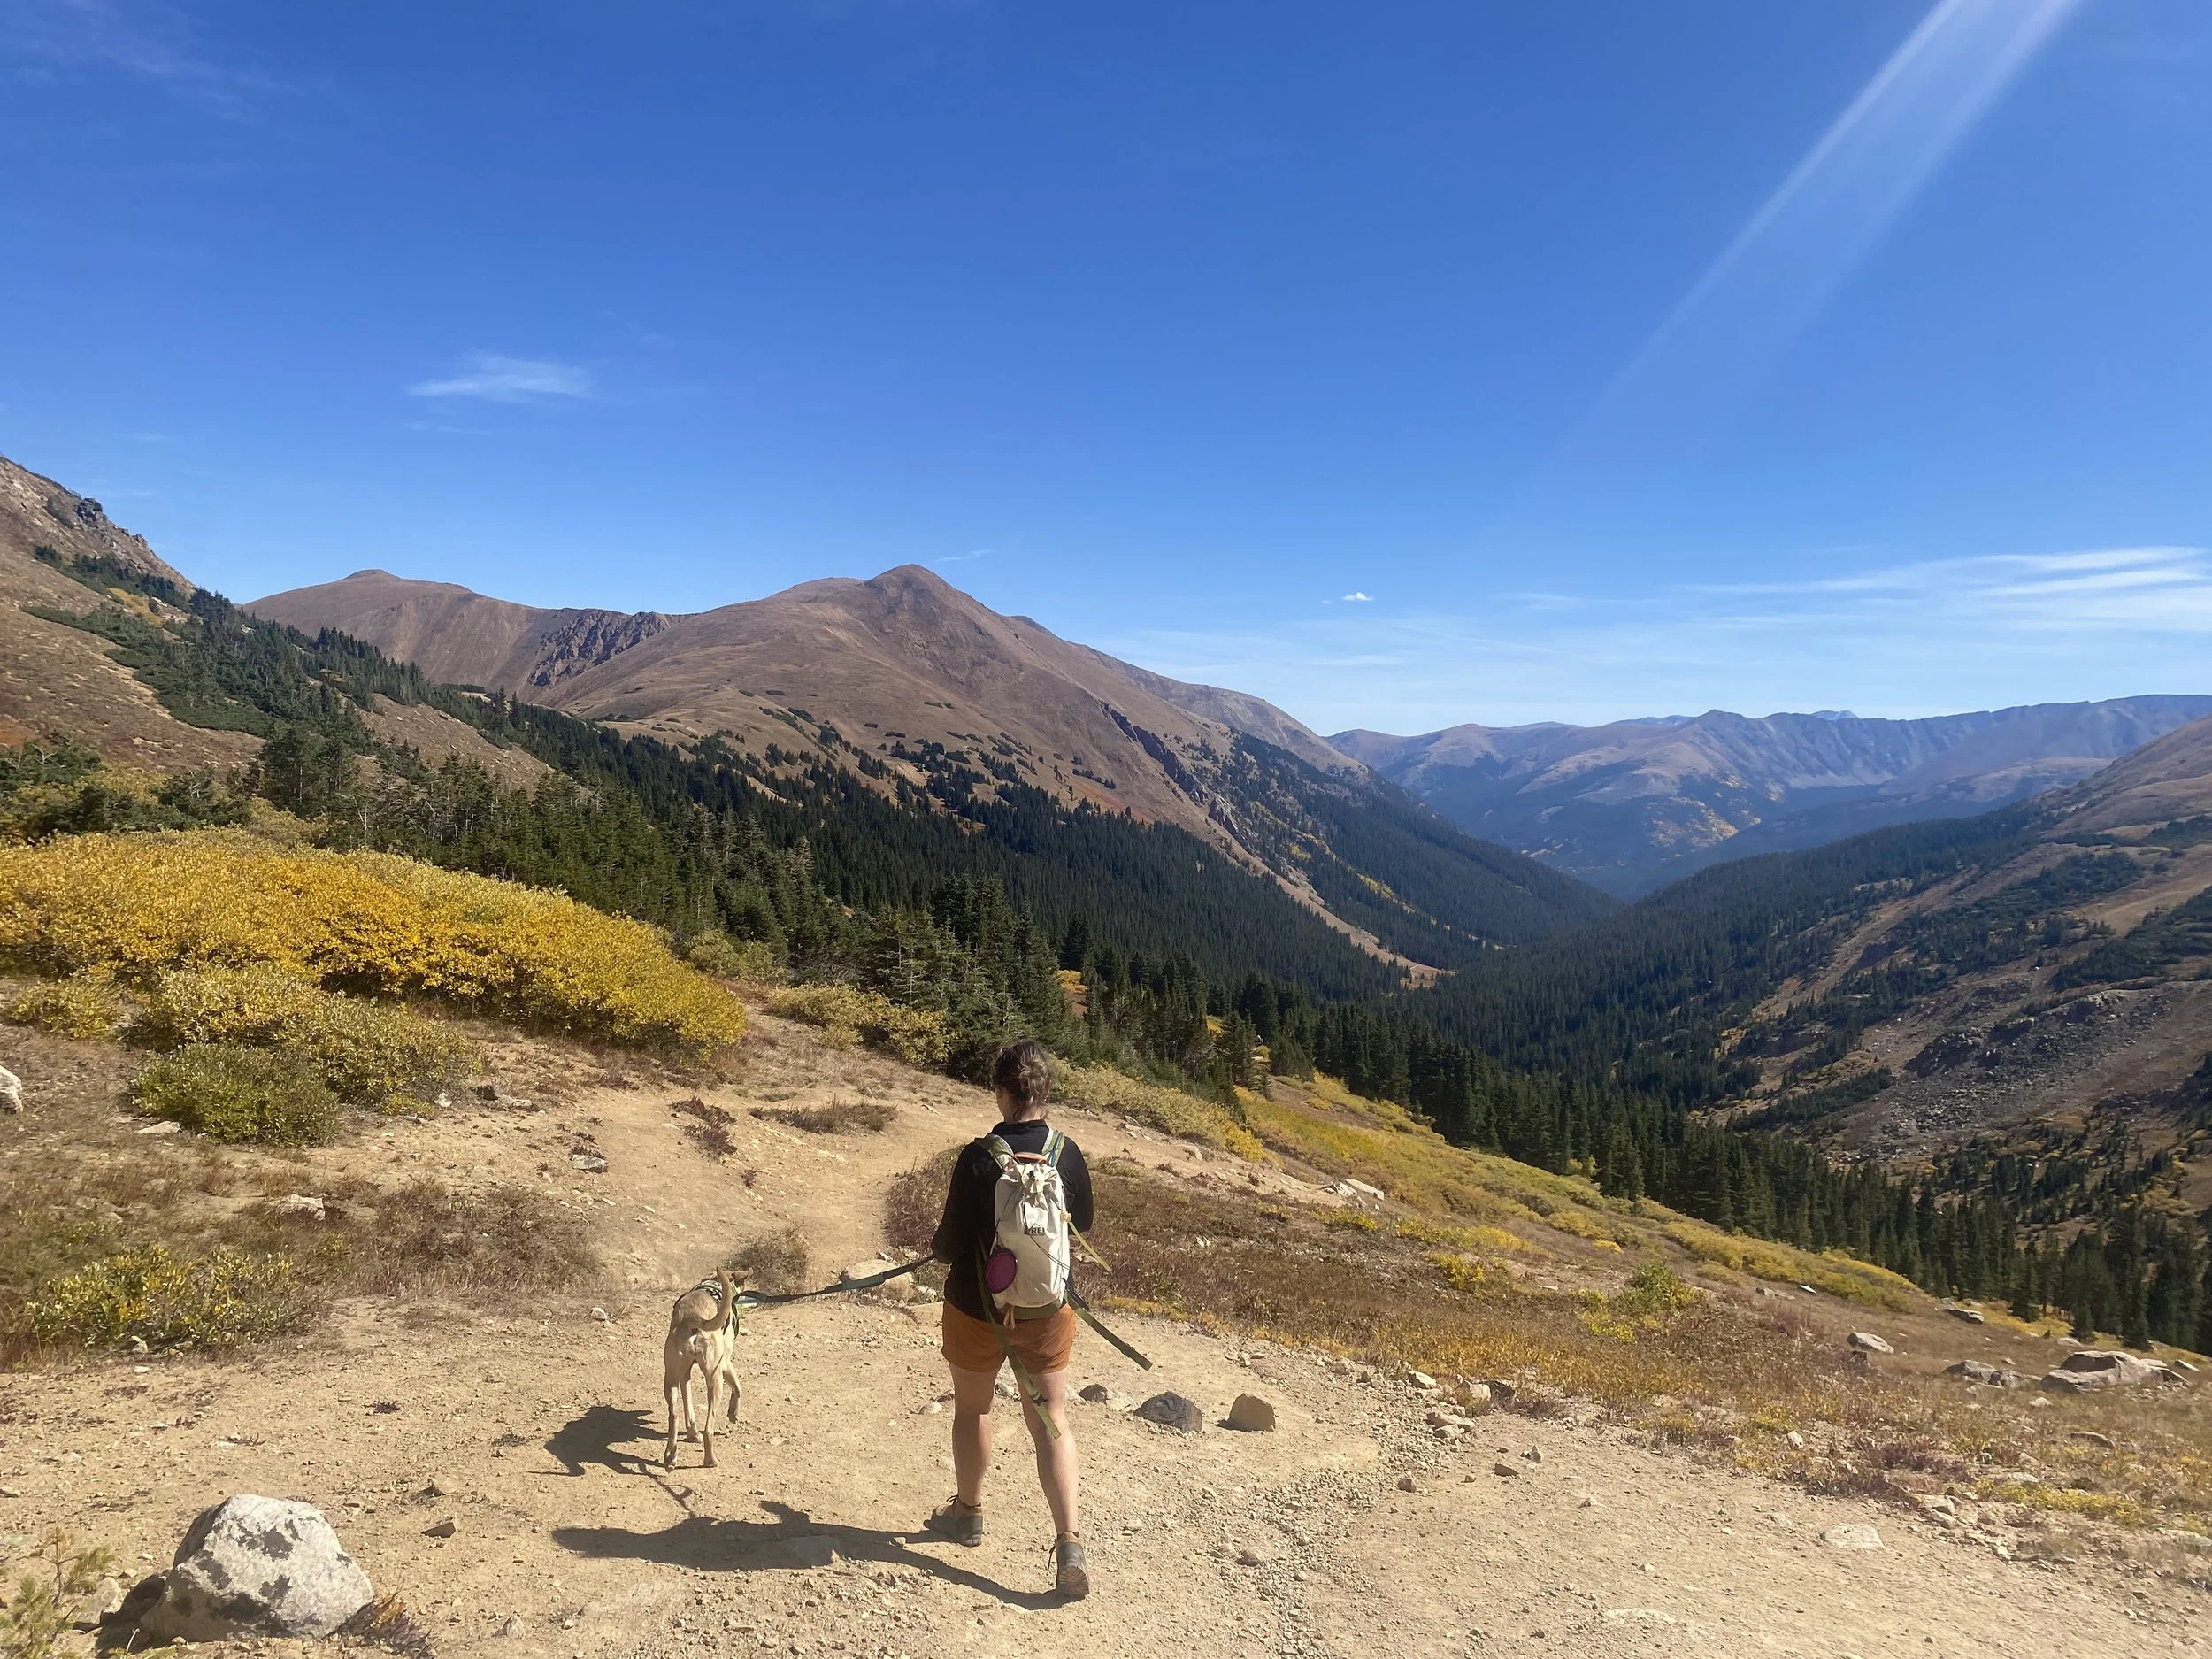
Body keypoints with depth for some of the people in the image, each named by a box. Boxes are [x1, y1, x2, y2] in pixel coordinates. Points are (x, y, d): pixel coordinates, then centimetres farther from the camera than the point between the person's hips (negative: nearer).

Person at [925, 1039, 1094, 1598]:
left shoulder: (978, 1157, -22)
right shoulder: (1068, 1153, -11)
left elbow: (951, 1245, -17)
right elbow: (1083, 1225, 4)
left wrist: (935, 1246, 6)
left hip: (978, 1308, -2)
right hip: (1047, 1311, 2)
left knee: (972, 1409, 21)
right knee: (1052, 1421, 9)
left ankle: (968, 1511, 40)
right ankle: (1069, 1542, -2)